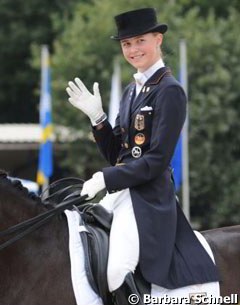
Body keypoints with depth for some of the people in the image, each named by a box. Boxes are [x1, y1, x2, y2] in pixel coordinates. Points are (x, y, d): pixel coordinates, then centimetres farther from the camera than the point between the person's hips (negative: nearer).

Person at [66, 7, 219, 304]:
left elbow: (157, 160, -15)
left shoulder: (170, 91, -9)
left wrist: (105, 178, -18)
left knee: (116, 274, -23)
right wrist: (96, 116, 2)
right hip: (119, 192, 9)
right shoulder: (132, 90, 16)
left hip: (149, 197, -9)